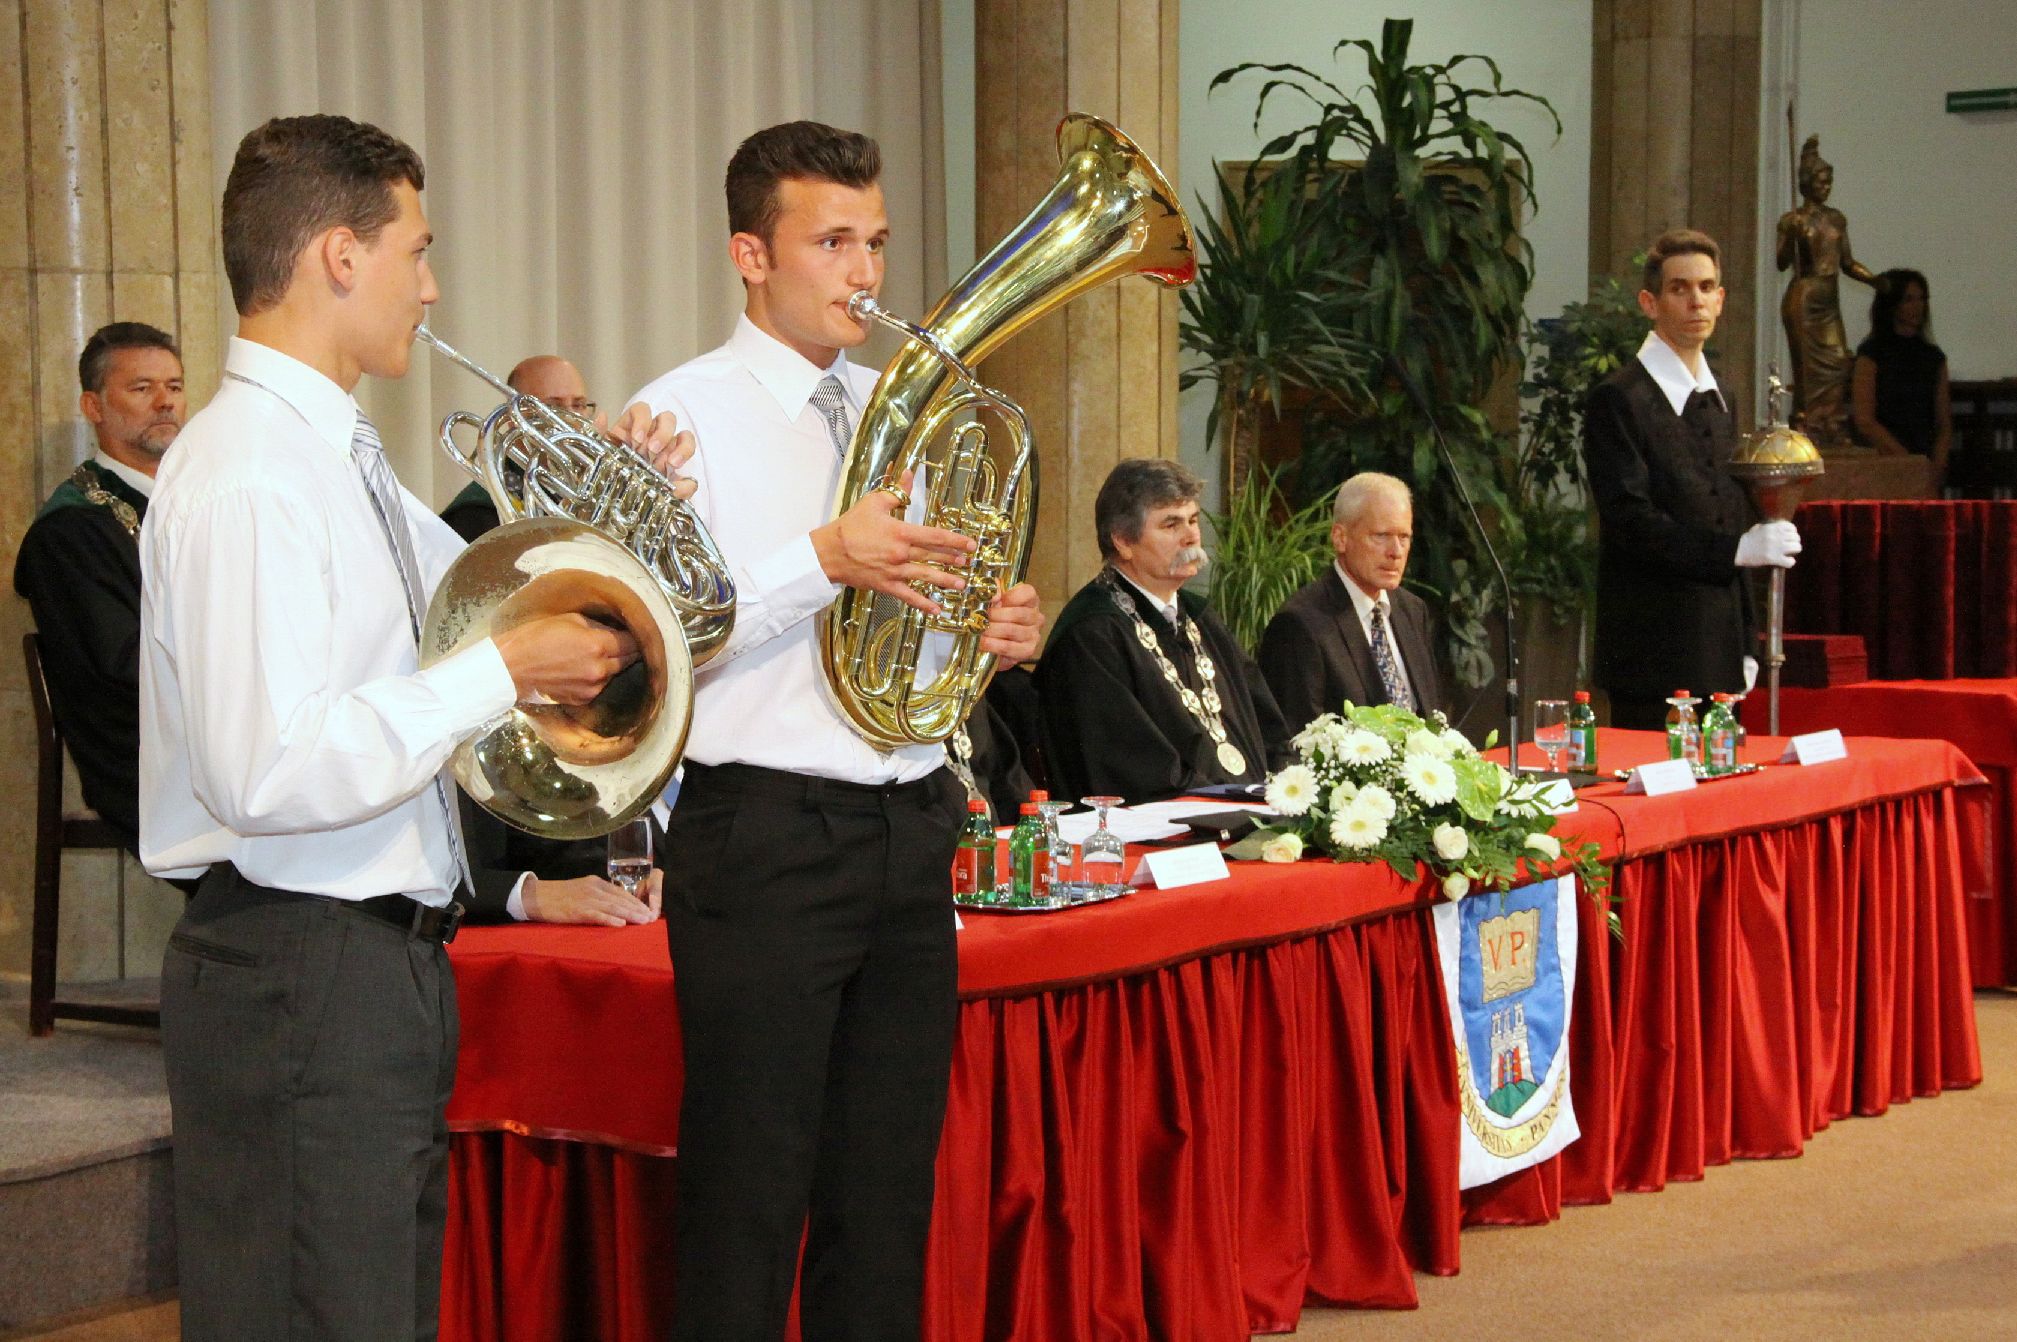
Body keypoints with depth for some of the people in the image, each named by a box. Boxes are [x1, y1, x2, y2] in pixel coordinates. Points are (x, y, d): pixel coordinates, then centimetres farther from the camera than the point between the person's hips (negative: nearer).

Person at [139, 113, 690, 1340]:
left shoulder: (338, 455, 14)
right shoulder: (248, 477, -19)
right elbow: (270, 776, -28)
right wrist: (504, 673, -20)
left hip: (385, 961, 10)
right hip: (297, 978, -10)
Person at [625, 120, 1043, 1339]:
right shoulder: (688, 415, -4)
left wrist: (1001, 633, 3)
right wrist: (825, 562, -23)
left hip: (911, 837, 6)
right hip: (767, 838, -6)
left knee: (889, 1194, 11)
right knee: (750, 1202, -2)